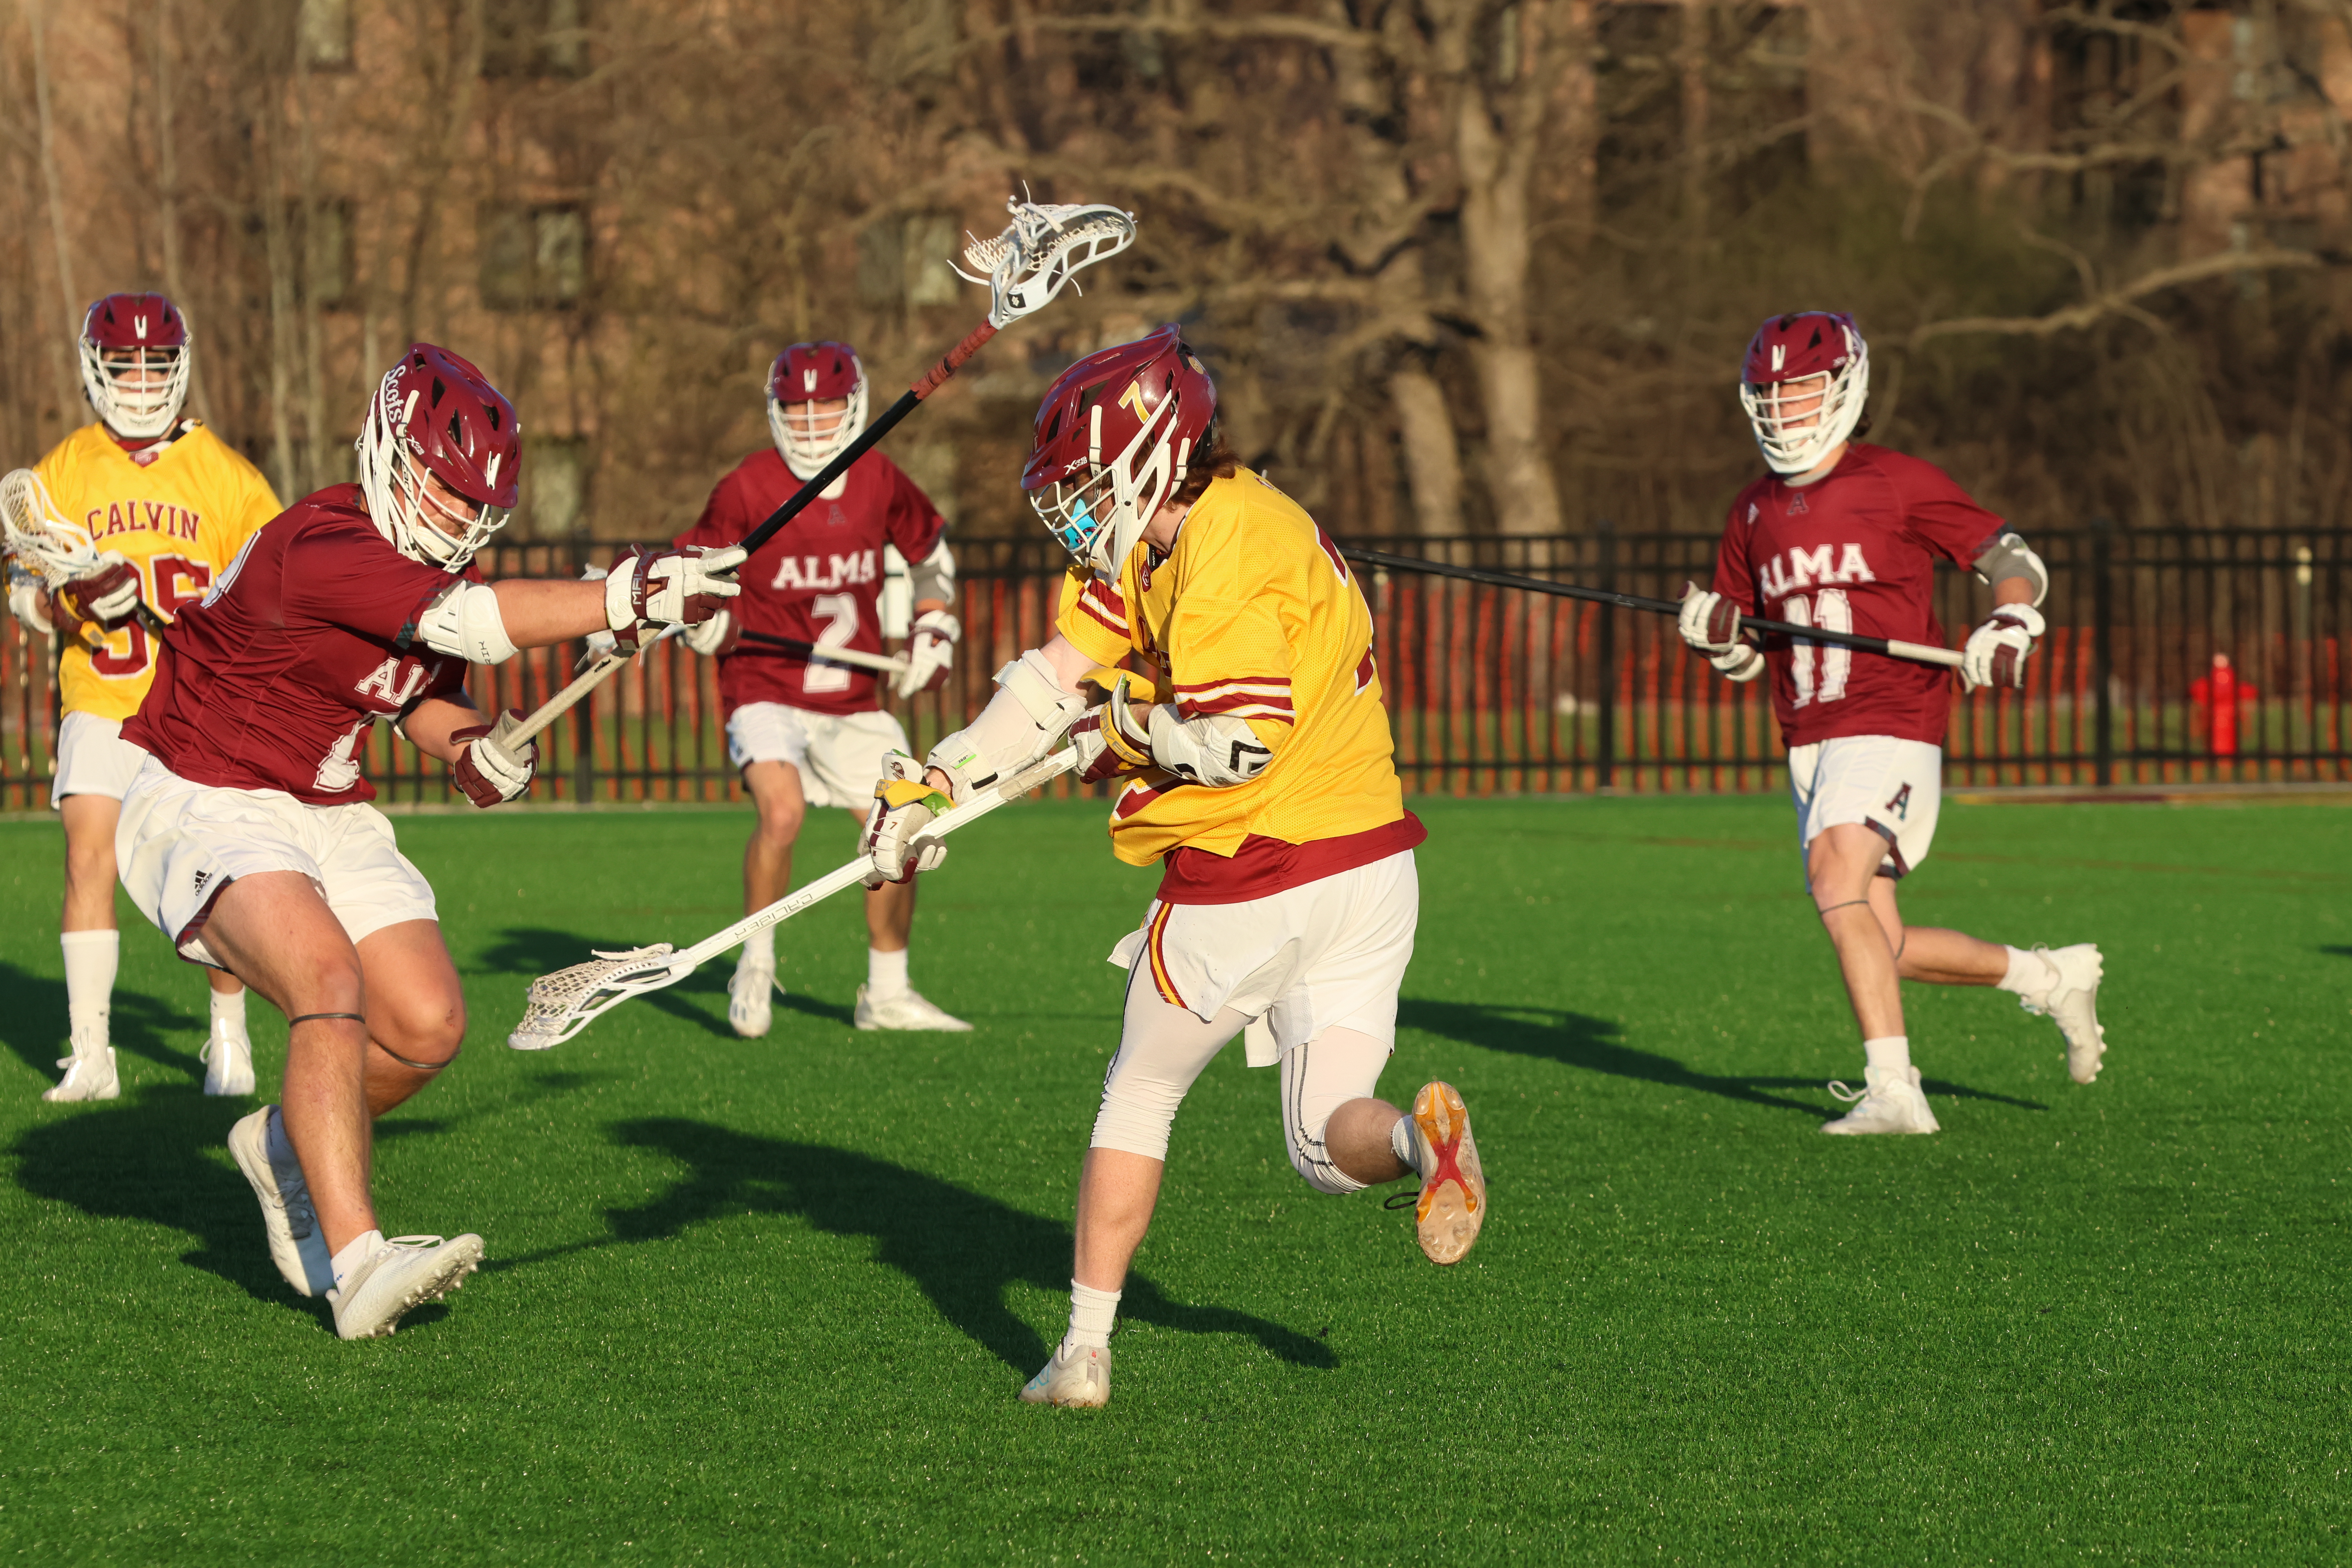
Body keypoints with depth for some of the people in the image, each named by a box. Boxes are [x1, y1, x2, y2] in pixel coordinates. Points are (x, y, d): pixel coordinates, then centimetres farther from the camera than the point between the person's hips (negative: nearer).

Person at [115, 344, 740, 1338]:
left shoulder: (441, 571, 3)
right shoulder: (321, 547, -27)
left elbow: (424, 690, 18)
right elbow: (467, 621, -38)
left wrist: (465, 747, -6)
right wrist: (625, 598, -45)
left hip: (326, 812, 9)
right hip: (207, 803, -9)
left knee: (427, 1026, -4)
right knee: (329, 978, -31)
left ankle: (287, 1146, 25)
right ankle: (355, 1265, -38)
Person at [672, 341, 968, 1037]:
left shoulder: (879, 481, 1)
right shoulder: (748, 488, -12)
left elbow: (928, 549, 21)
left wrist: (933, 628, 11)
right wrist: (704, 618, -22)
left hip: (854, 700, 5)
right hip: (766, 689, -5)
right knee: (782, 810, -29)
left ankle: (887, 993, 21)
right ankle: (756, 965, -9)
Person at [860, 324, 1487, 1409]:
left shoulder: (1229, 546, -18)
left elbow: (1234, 743, -25)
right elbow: (1061, 677, 8)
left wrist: (1126, 727, -6)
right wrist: (940, 778, 0)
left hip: (1250, 884, -9)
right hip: (1370, 870, 9)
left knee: (1138, 1098, 13)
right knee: (1328, 1146, 10)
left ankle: (1086, 1351, 18)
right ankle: (1419, 1138, -23)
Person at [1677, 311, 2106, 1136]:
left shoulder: (1901, 485, -2)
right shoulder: (1754, 513, 14)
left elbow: (2013, 560, 2)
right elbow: (1741, 656, 19)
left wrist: (2008, 629, -18)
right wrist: (1714, 632, -4)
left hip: (1891, 729, -7)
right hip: (1809, 745, 7)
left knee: (1839, 884, -27)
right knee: (1883, 948, 7)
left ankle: (1893, 1088, -27)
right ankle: (2051, 978, 28)